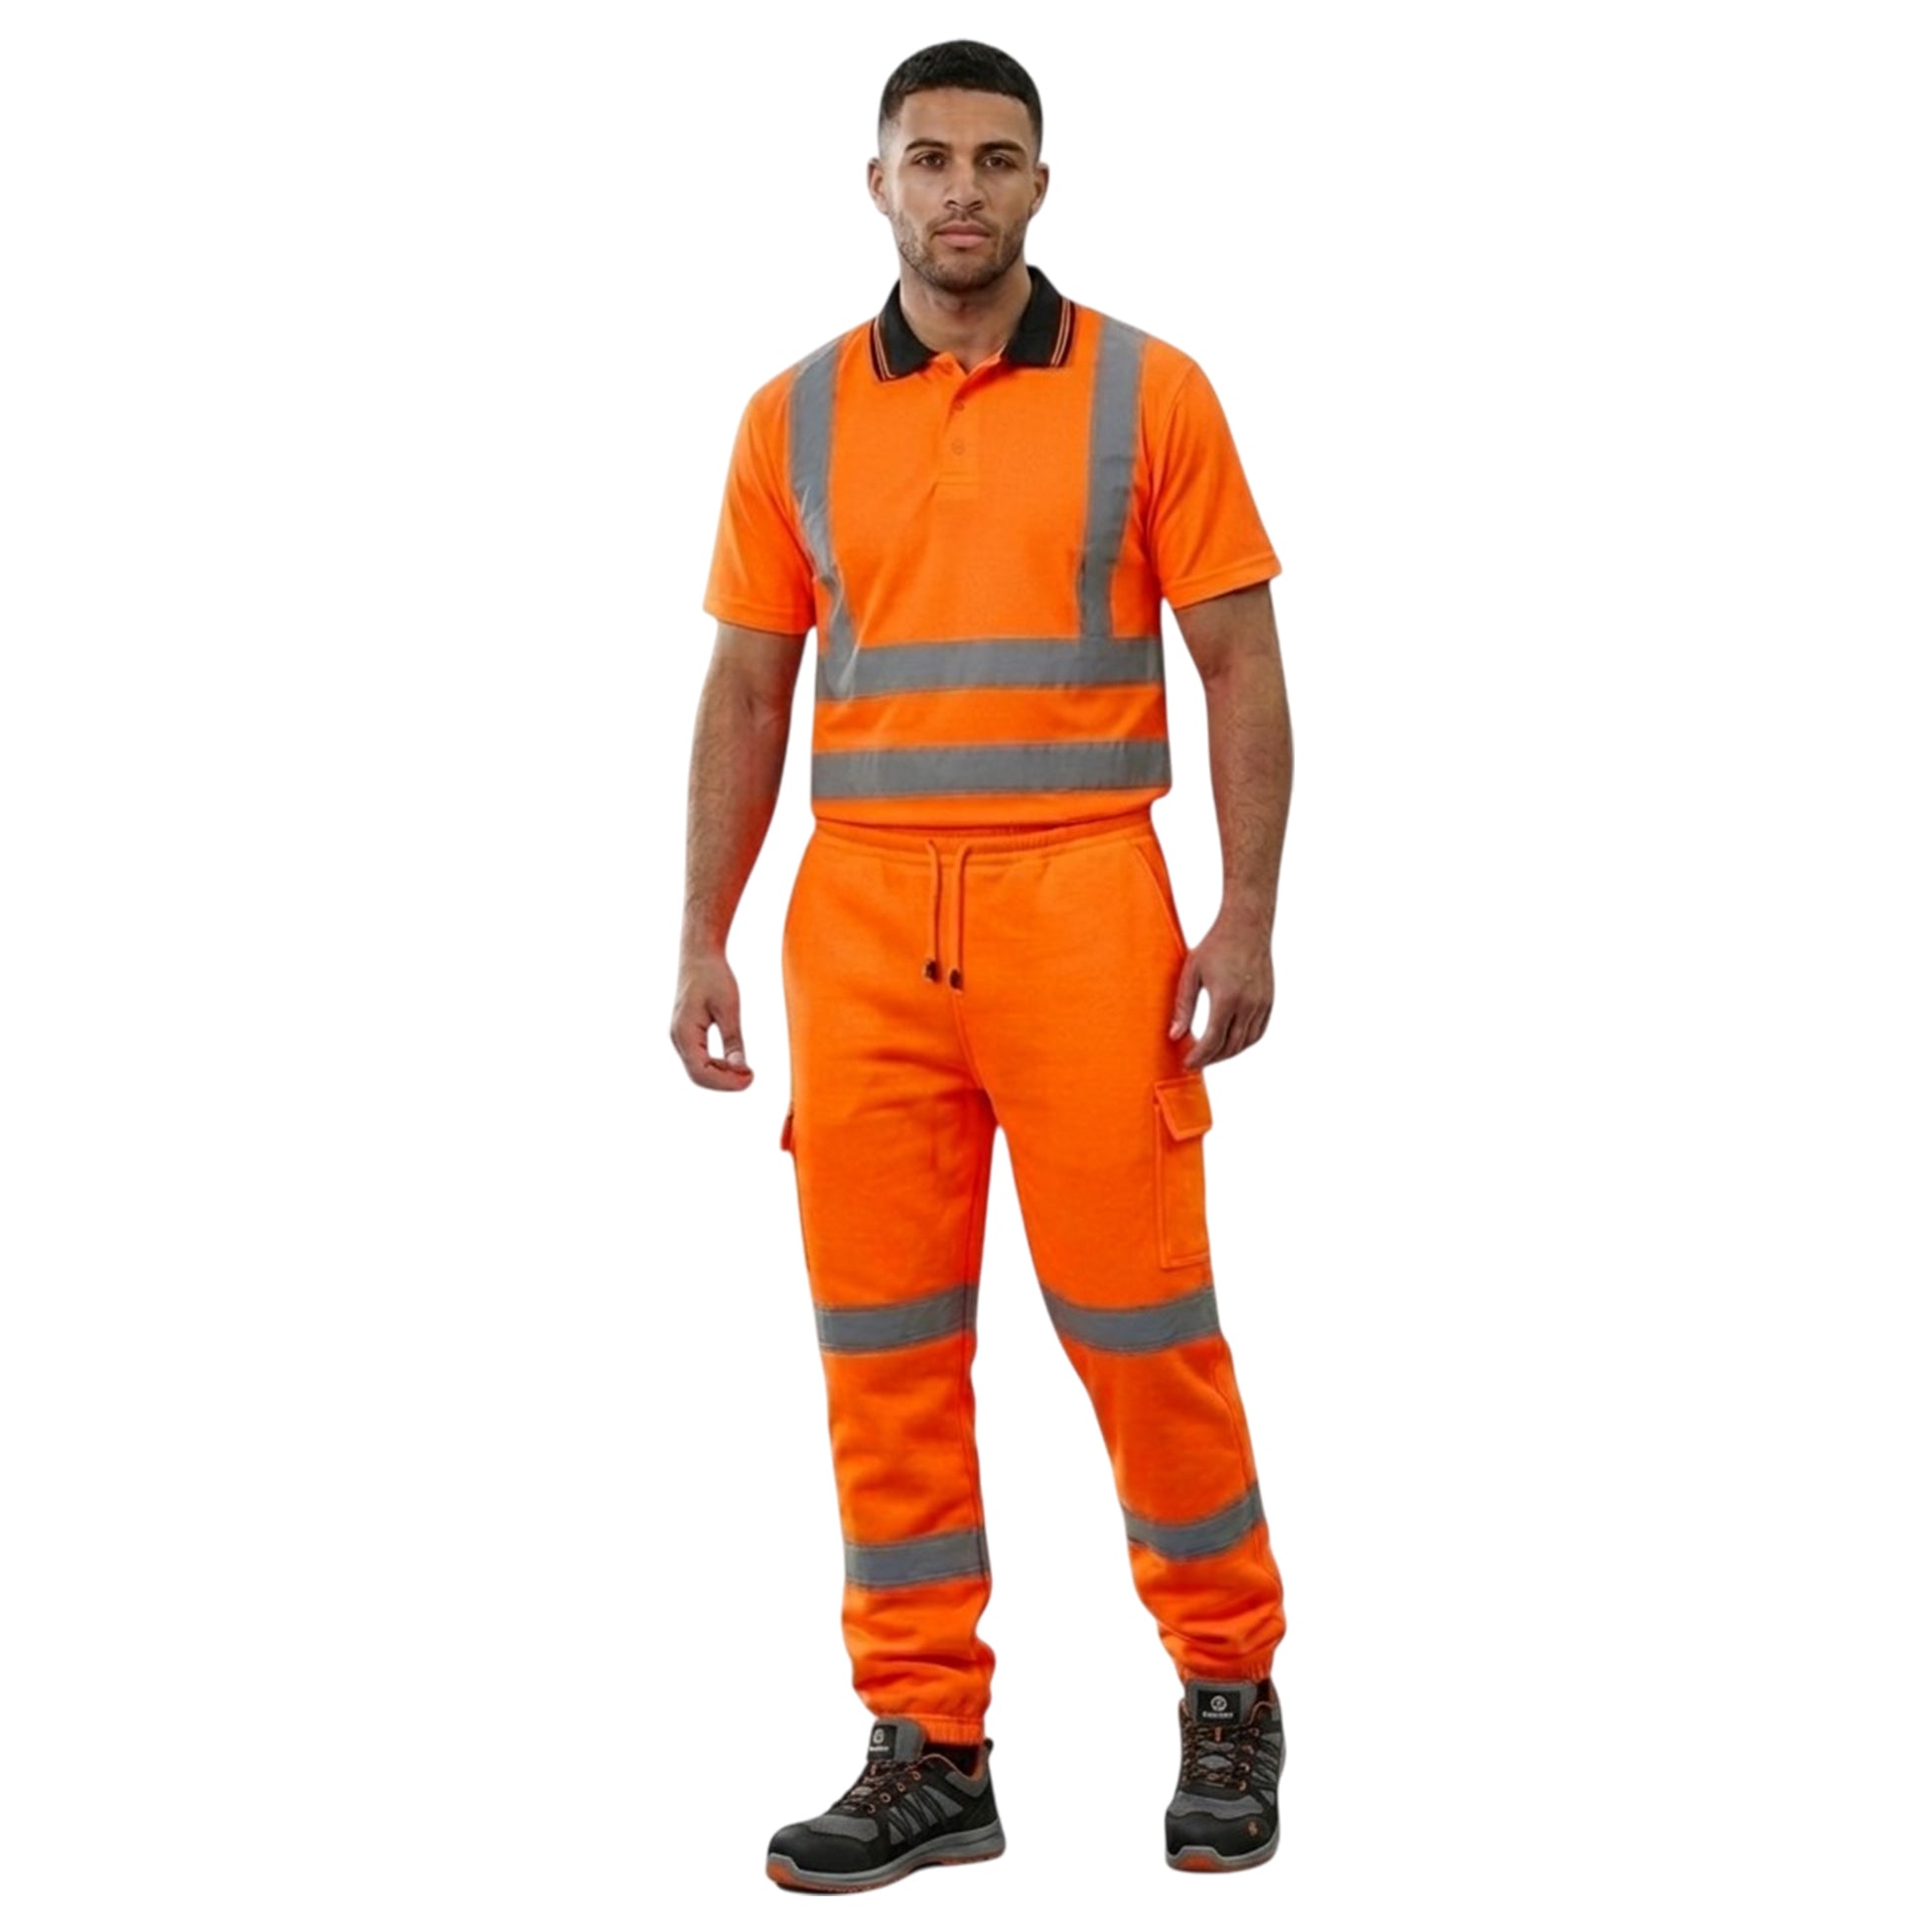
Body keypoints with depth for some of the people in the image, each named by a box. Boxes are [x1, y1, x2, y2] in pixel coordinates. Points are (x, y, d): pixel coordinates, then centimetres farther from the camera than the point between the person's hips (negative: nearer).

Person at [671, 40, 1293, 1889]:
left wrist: (1248, 919, -9)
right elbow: (746, 694, 11)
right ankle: (927, 1749, 14)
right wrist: (702, 944, 5)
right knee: (883, 1341, 4)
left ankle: (1229, 1689, 20)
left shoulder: (1147, 395, 1)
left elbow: (1240, 667, 0)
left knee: (1139, 1317, 0)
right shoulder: (794, 417, 8)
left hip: (1082, 902, -3)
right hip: (862, 914, 3)